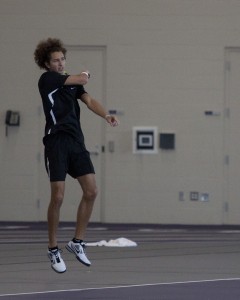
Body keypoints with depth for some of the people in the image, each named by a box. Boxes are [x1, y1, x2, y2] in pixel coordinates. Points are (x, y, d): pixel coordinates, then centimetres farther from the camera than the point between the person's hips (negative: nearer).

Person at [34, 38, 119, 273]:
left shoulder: (73, 82, 16)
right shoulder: (47, 79, -4)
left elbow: (89, 100, 1)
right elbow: (82, 78, -12)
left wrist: (106, 115, -17)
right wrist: (85, 74, 12)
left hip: (77, 142, 6)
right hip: (57, 142, -6)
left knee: (91, 191, -1)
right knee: (57, 197, -8)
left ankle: (77, 242, 11)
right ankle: (53, 249, 6)